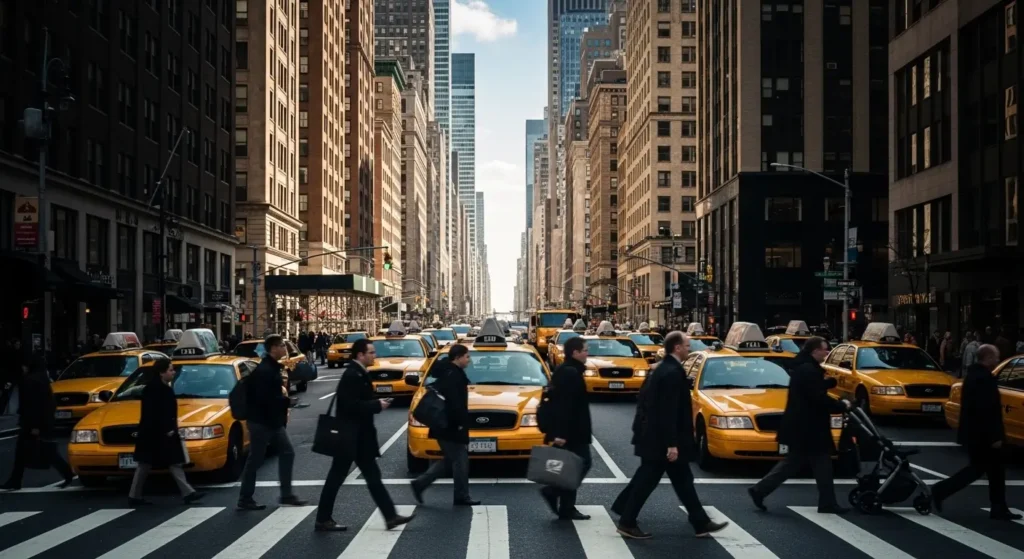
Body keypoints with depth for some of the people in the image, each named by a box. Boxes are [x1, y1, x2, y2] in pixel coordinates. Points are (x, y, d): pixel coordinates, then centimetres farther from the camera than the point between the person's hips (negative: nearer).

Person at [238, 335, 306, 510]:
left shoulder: (273, 367, 11)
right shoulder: (264, 370, -20)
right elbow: (265, 398, -27)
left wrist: (282, 391, 2)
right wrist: (287, 400, -16)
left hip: (273, 421, 10)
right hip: (261, 421, -10)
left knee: (287, 453, 10)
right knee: (255, 460, -1)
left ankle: (286, 495, 16)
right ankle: (245, 499, 9)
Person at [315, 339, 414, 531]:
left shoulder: (359, 373, 11)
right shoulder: (352, 375, -19)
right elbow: (351, 405, -26)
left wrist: (377, 404, -1)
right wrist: (377, 405, -18)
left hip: (359, 436, 10)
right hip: (350, 436, -10)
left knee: (373, 477, 9)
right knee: (336, 478, 1)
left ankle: (390, 516, 10)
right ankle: (323, 520, 12)